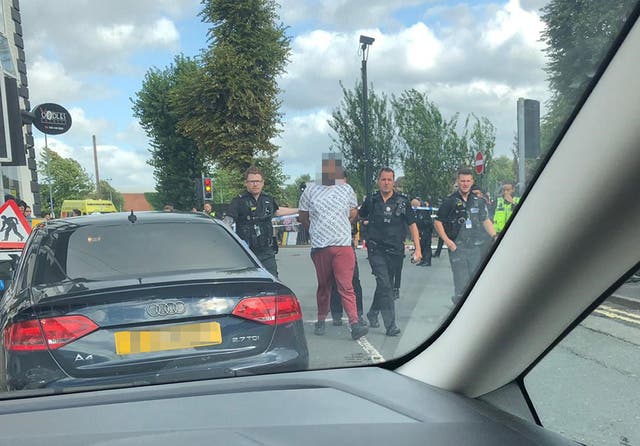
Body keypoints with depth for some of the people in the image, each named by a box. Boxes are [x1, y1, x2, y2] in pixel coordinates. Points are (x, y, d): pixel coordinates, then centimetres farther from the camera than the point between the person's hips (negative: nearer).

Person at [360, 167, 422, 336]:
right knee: (385, 285, -11)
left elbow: (412, 225, 4)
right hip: (376, 250, -2)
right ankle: (390, 325, -9)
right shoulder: (371, 201, 3)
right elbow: (358, 217, 19)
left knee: (383, 284, 14)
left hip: (395, 251, 2)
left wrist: (418, 248, -1)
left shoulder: (402, 202, 3)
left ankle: (373, 313, 36)